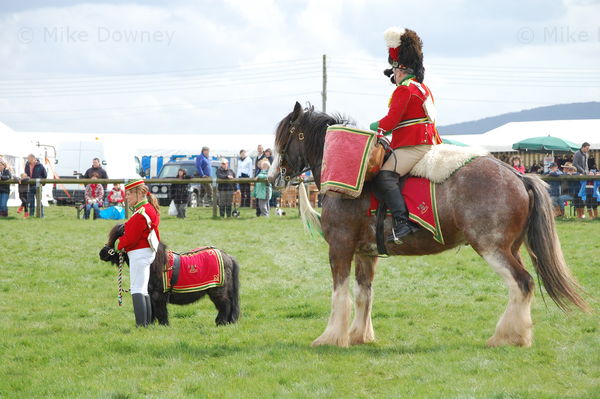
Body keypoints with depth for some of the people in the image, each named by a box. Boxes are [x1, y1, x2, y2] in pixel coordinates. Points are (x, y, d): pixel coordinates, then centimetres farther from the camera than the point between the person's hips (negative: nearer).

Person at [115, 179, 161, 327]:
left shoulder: (141, 213, -17)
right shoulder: (151, 209, 15)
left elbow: (130, 237, -19)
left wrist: (118, 245, -2)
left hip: (139, 253, -11)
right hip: (149, 252, 11)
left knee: (137, 289, -11)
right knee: (143, 290, 15)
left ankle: (141, 324, -15)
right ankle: (148, 322, 17)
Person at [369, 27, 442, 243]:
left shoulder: (404, 90, -10)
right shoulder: (423, 88, 22)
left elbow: (391, 121, -15)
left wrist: (375, 128, -1)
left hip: (412, 147, -11)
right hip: (427, 142, 11)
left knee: (385, 177, -24)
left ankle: (402, 221, -37)